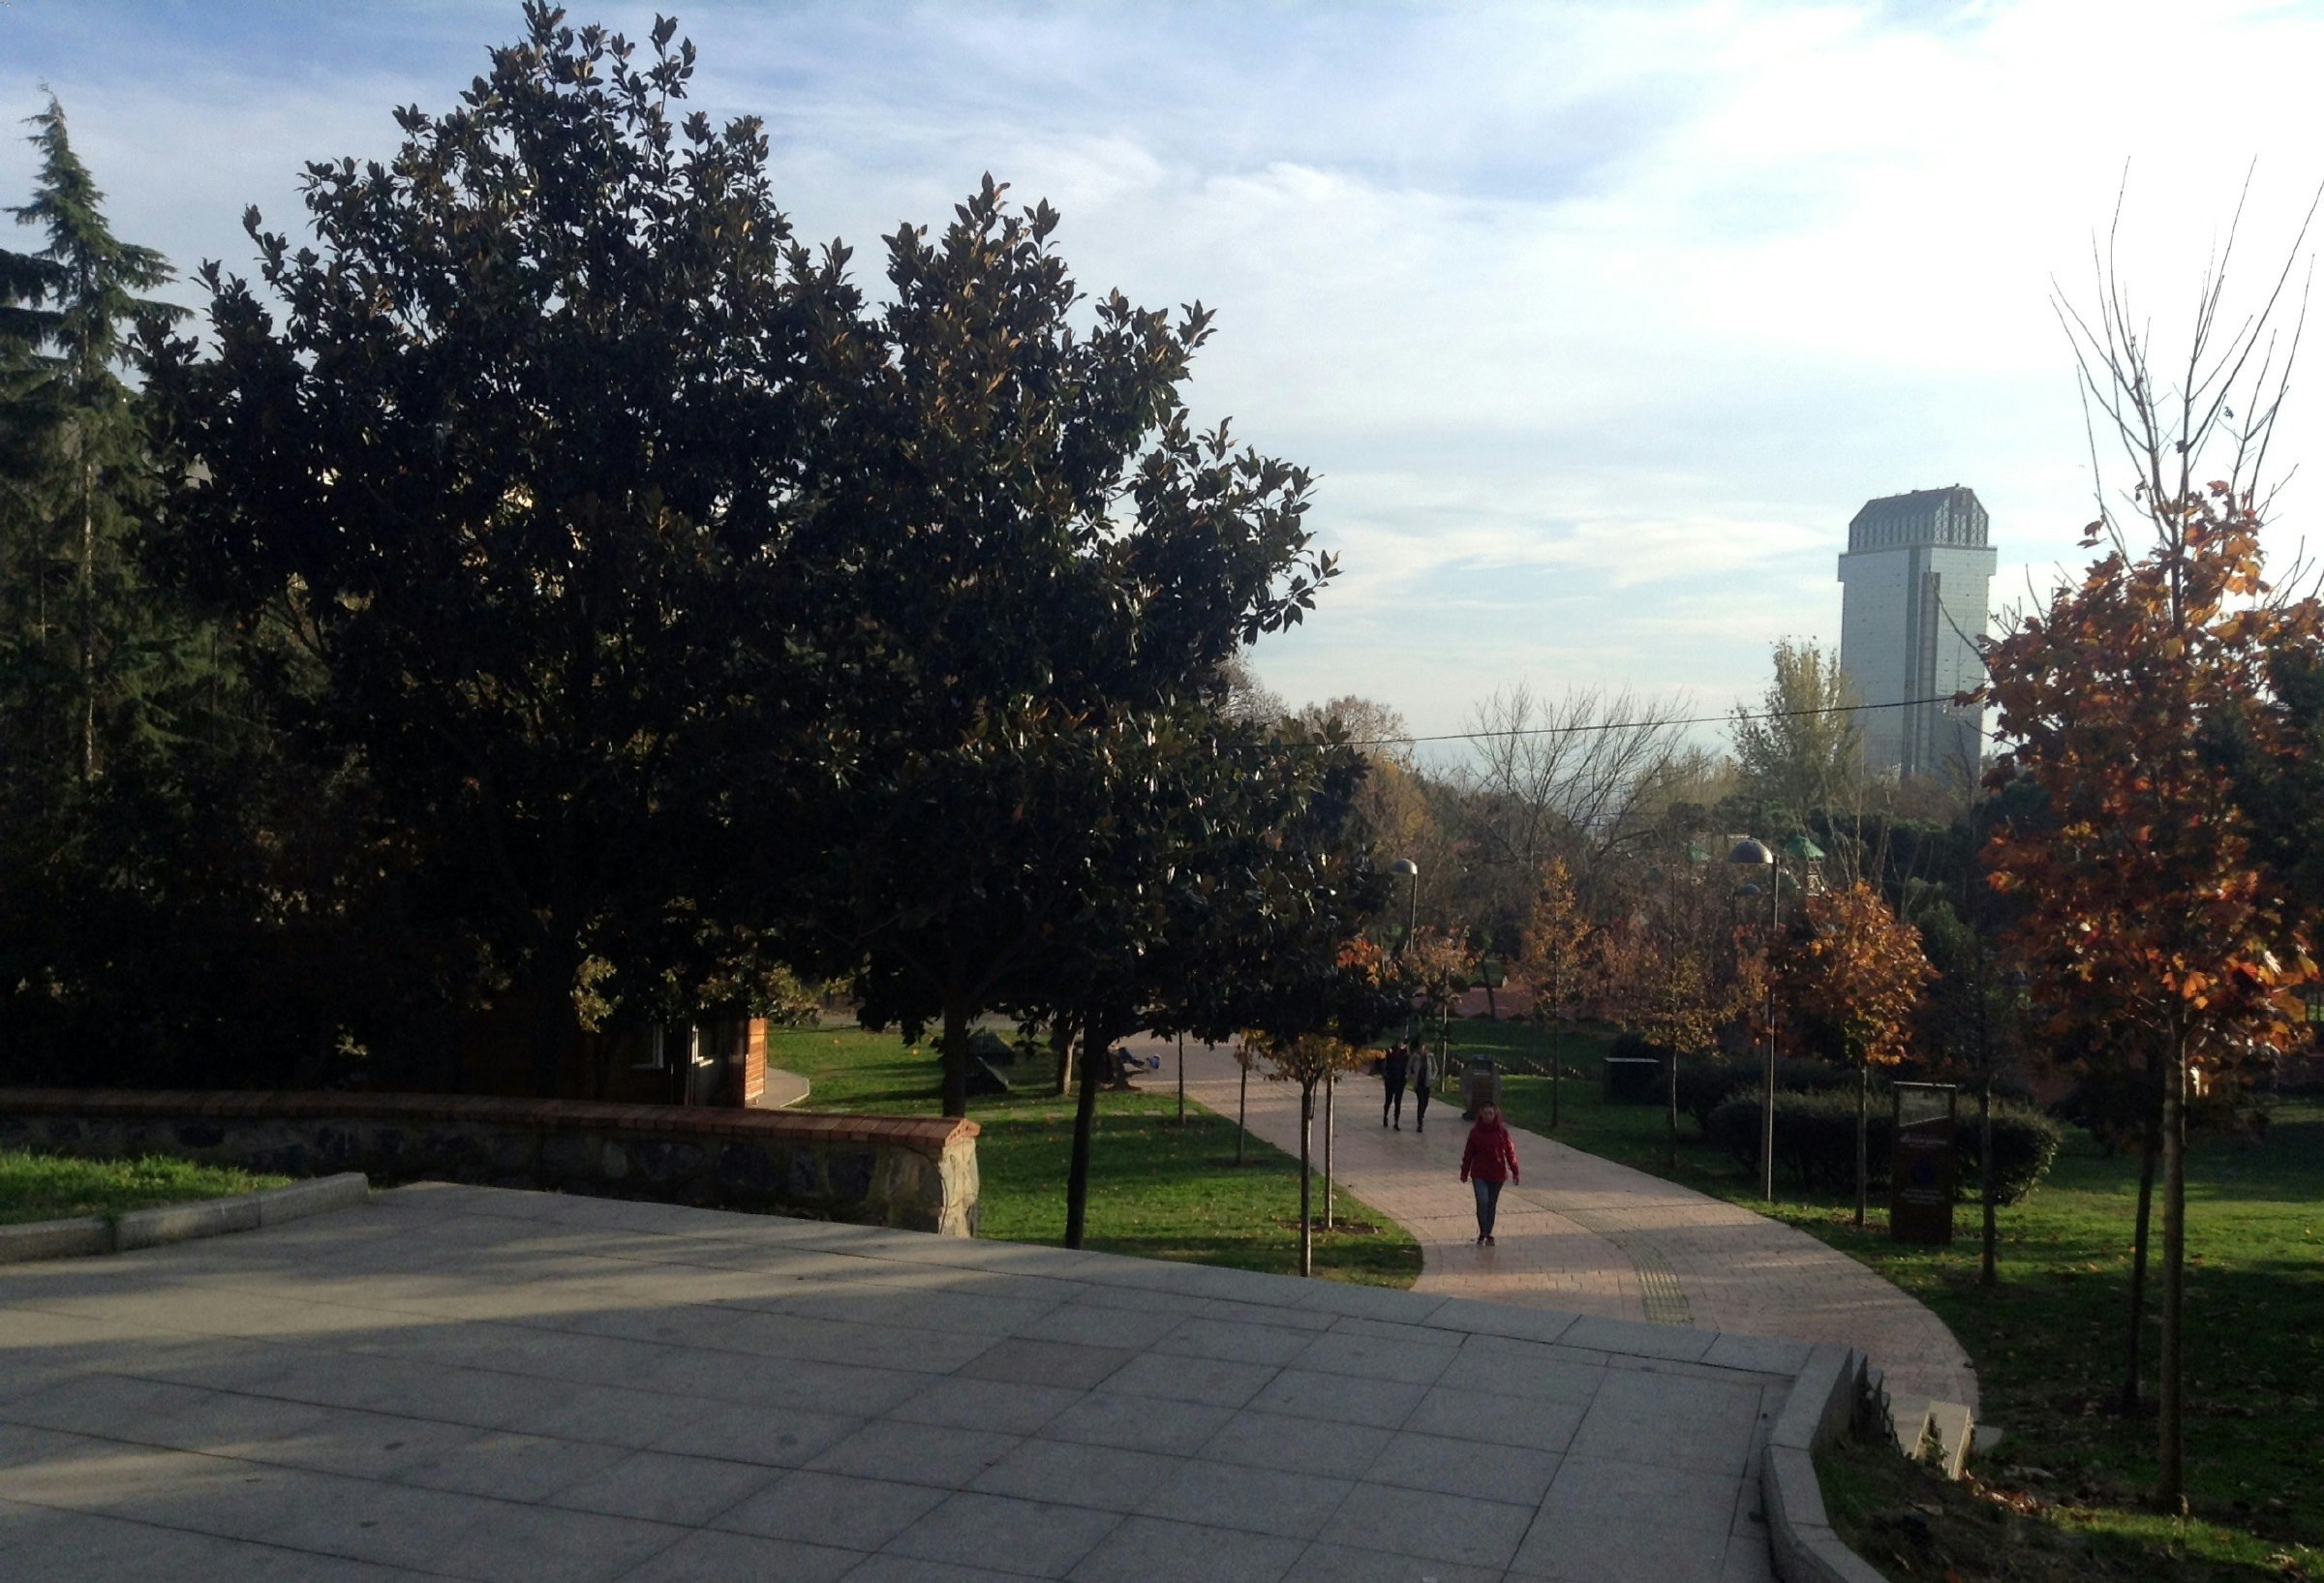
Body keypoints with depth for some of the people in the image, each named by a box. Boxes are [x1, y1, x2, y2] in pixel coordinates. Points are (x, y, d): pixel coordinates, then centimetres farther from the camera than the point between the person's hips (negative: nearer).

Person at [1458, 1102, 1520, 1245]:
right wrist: (1464, 1172, 6)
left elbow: (1510, 1151, 3)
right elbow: (1468, 1153, 4)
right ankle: (1482, 1234, -3)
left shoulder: (1502, 1132, -2)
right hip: (1479, 1174, -1)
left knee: (1492, 1204, 10)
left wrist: (1514, 1171, 1)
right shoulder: (1475, 1132, -2)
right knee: (1482, 1201, -14)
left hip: (1497, 1174, 1)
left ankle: (1488, 1234, 23)